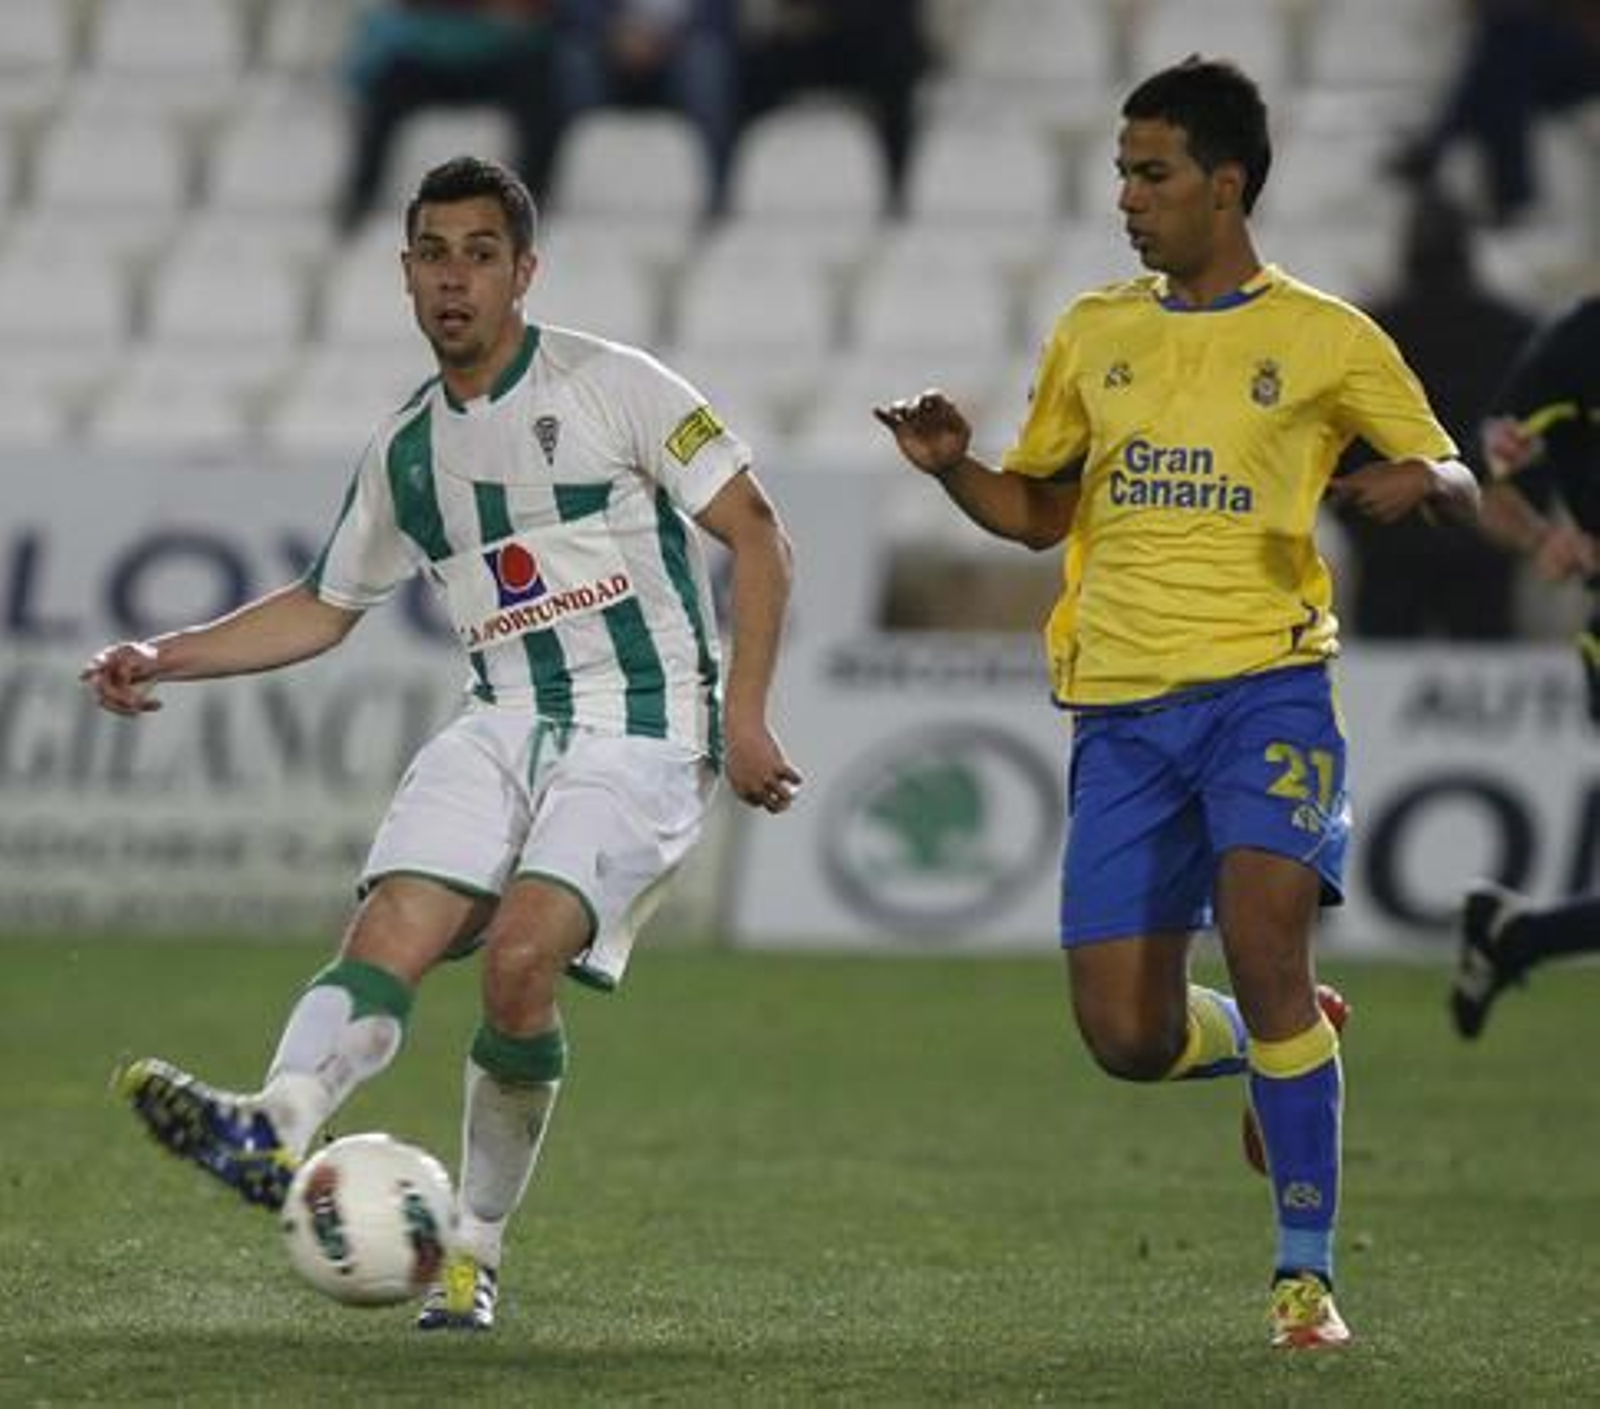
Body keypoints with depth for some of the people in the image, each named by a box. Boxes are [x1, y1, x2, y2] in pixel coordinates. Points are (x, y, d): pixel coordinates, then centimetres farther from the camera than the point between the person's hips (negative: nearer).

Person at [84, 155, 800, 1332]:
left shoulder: (612, 387, -2)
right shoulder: (408, 453, 15)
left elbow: (756, 534, -2)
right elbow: (323, 609, 28)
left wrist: (743, 713, -9)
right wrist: (169, 658, 17)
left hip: (642, 732, -5)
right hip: (503, 729, 5)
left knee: (521, 953, -26)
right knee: (392, 928, -21)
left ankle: (477, 1249, -14)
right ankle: (274, 1129, -47)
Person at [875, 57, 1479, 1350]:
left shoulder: (1325, 339, 3)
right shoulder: (1093, 334, 14)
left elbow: (1457, 487, 8)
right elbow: (1039, 509, 23)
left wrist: (1416, 482, -15)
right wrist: (952, 469, 3)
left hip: (1266, 684, -4)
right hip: (1122, 708, 4)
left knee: (1265, 932, -25)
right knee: (1127, 1037, -2)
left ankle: (1307, 1275, -13)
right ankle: (1289, 1048, 34)